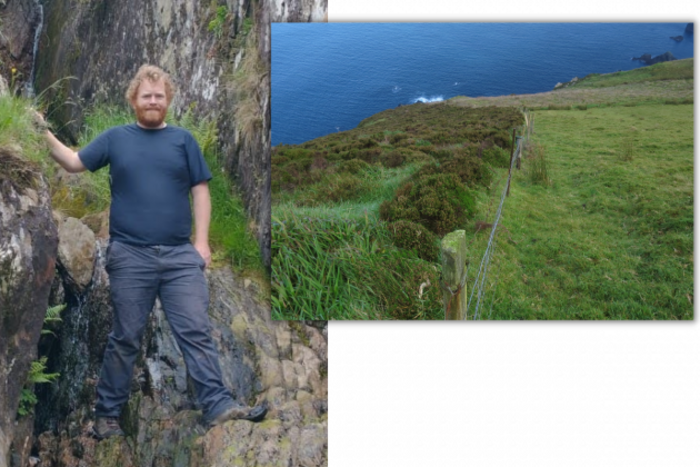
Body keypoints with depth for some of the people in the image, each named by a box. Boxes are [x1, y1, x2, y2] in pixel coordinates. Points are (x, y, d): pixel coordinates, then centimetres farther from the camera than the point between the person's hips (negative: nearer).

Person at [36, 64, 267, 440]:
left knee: (197, 332, -3)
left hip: (181, 255, 1)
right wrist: (44, 133, -3)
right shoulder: (115, 138, 11)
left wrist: (201, 240, -1)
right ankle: (107, 413, 20)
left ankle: (218, 405, -1)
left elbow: (200, 191, 7)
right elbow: (74, 162, 10)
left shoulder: (183, 139, 10)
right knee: (125, 338, 7)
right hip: (130, 256, 0)